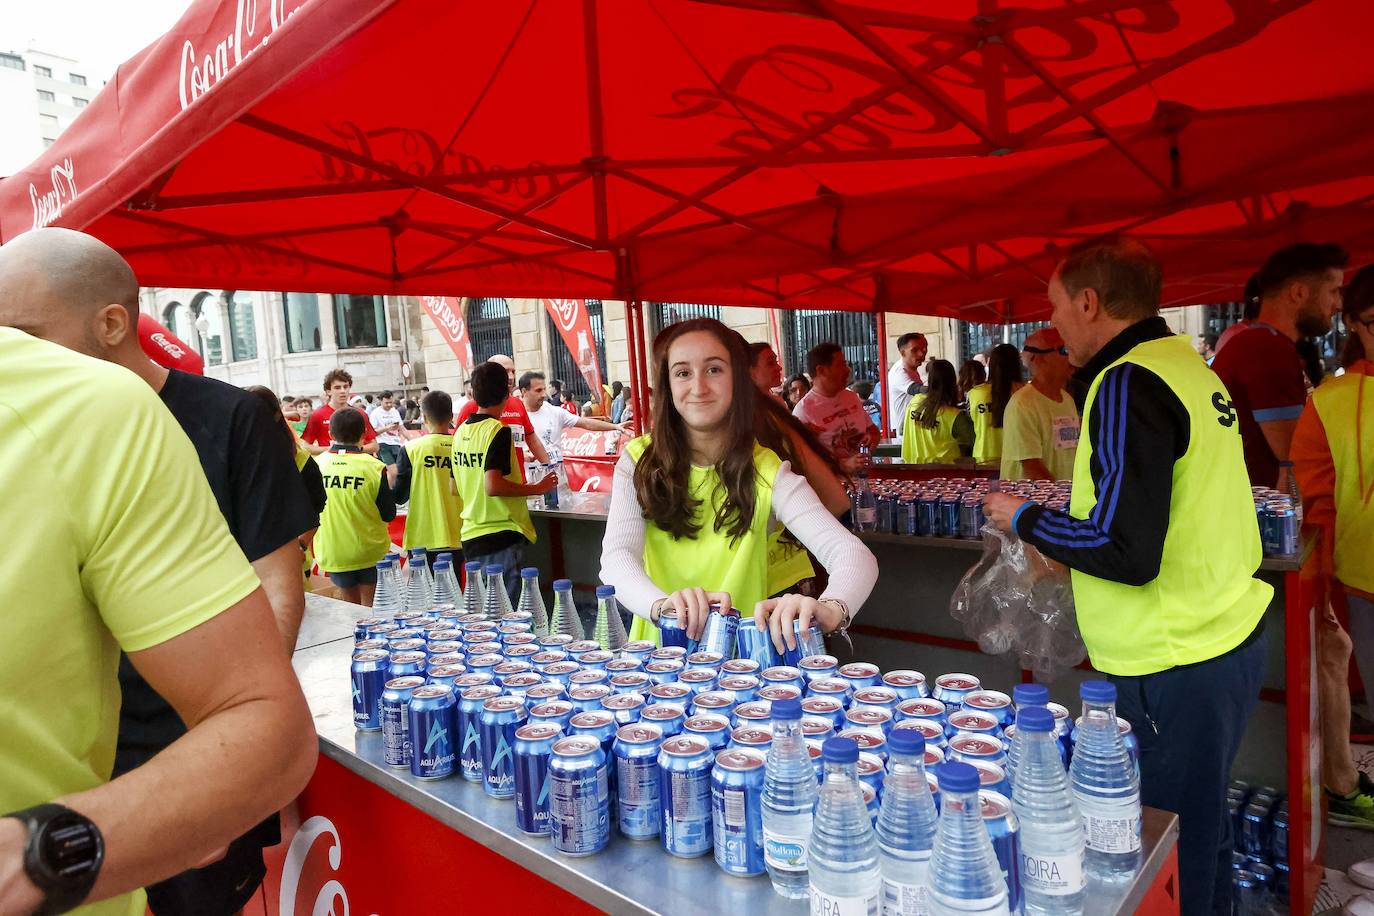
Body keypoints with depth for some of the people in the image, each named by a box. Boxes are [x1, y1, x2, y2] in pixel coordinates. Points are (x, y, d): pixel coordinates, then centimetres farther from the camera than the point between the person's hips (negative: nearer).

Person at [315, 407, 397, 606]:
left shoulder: (316, 464, -10)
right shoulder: (373, 467, -16)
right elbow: (388, 514, -9)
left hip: (333, 551, 2)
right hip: (370, 552, -2)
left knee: (350, 605, 18)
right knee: (370, 606, 11)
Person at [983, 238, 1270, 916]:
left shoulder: (1128, 385, -18)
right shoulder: (1188, 366, 11)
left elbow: (1127, 553, -24)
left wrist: (1025, 519, -9)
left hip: (1175, 667, -9)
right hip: (1231, 639, 10)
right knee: (1200, 832, 23)